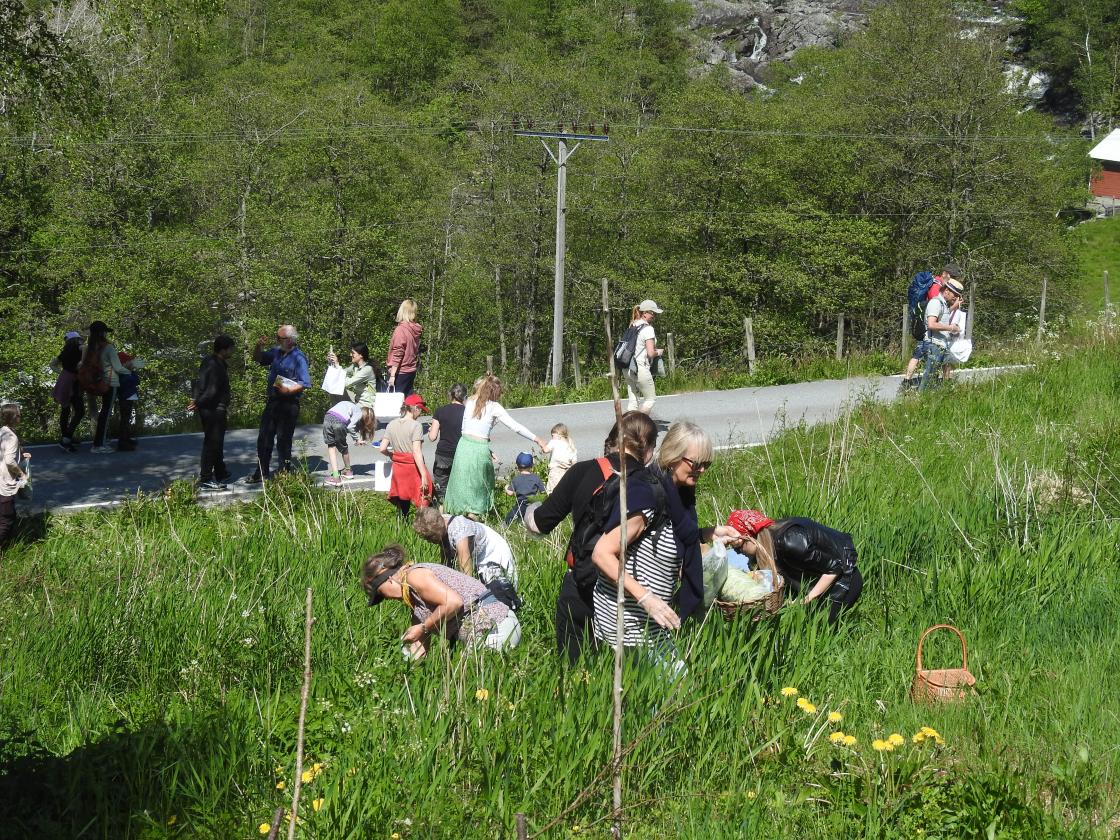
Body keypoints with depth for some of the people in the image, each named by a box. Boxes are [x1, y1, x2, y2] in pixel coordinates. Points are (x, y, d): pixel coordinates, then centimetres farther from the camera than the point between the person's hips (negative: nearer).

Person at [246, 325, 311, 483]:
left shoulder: (298, 358, -13)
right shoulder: (276, 352, 9)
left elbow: (305, 383, -17)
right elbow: (258, 359, 22)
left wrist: (288, 390, -26)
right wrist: (259, 346, 3)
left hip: (289, 403, -8)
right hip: (272, 402, 8)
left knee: (283, 440, 0)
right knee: (264, 438, 11)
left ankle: (285, 473, 12)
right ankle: (261, 473, 21)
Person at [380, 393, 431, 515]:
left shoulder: (391, 425, 4)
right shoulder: (416, 425, -14)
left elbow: (382, 449, 1)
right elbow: (416, 453, -20)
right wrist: (424, 475, -19)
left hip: (398, 468, 6)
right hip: (413, 468, -6)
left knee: (402, 503, 15)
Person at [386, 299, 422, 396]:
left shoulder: (400, 329, -16)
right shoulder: (415, 330, 4)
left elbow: (397, 355, -17)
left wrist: (392, 375, -14)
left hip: (401, 372, -7)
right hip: (411, 372, 7)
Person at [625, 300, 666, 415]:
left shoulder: (633, 326, 12)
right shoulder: (648, 329, -13)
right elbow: (650, 353, -18)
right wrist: (658, 352, 3)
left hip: (628, 368, 8)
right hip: (640, 369, -8)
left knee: (632, 401, 9)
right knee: (650, 399, 6)